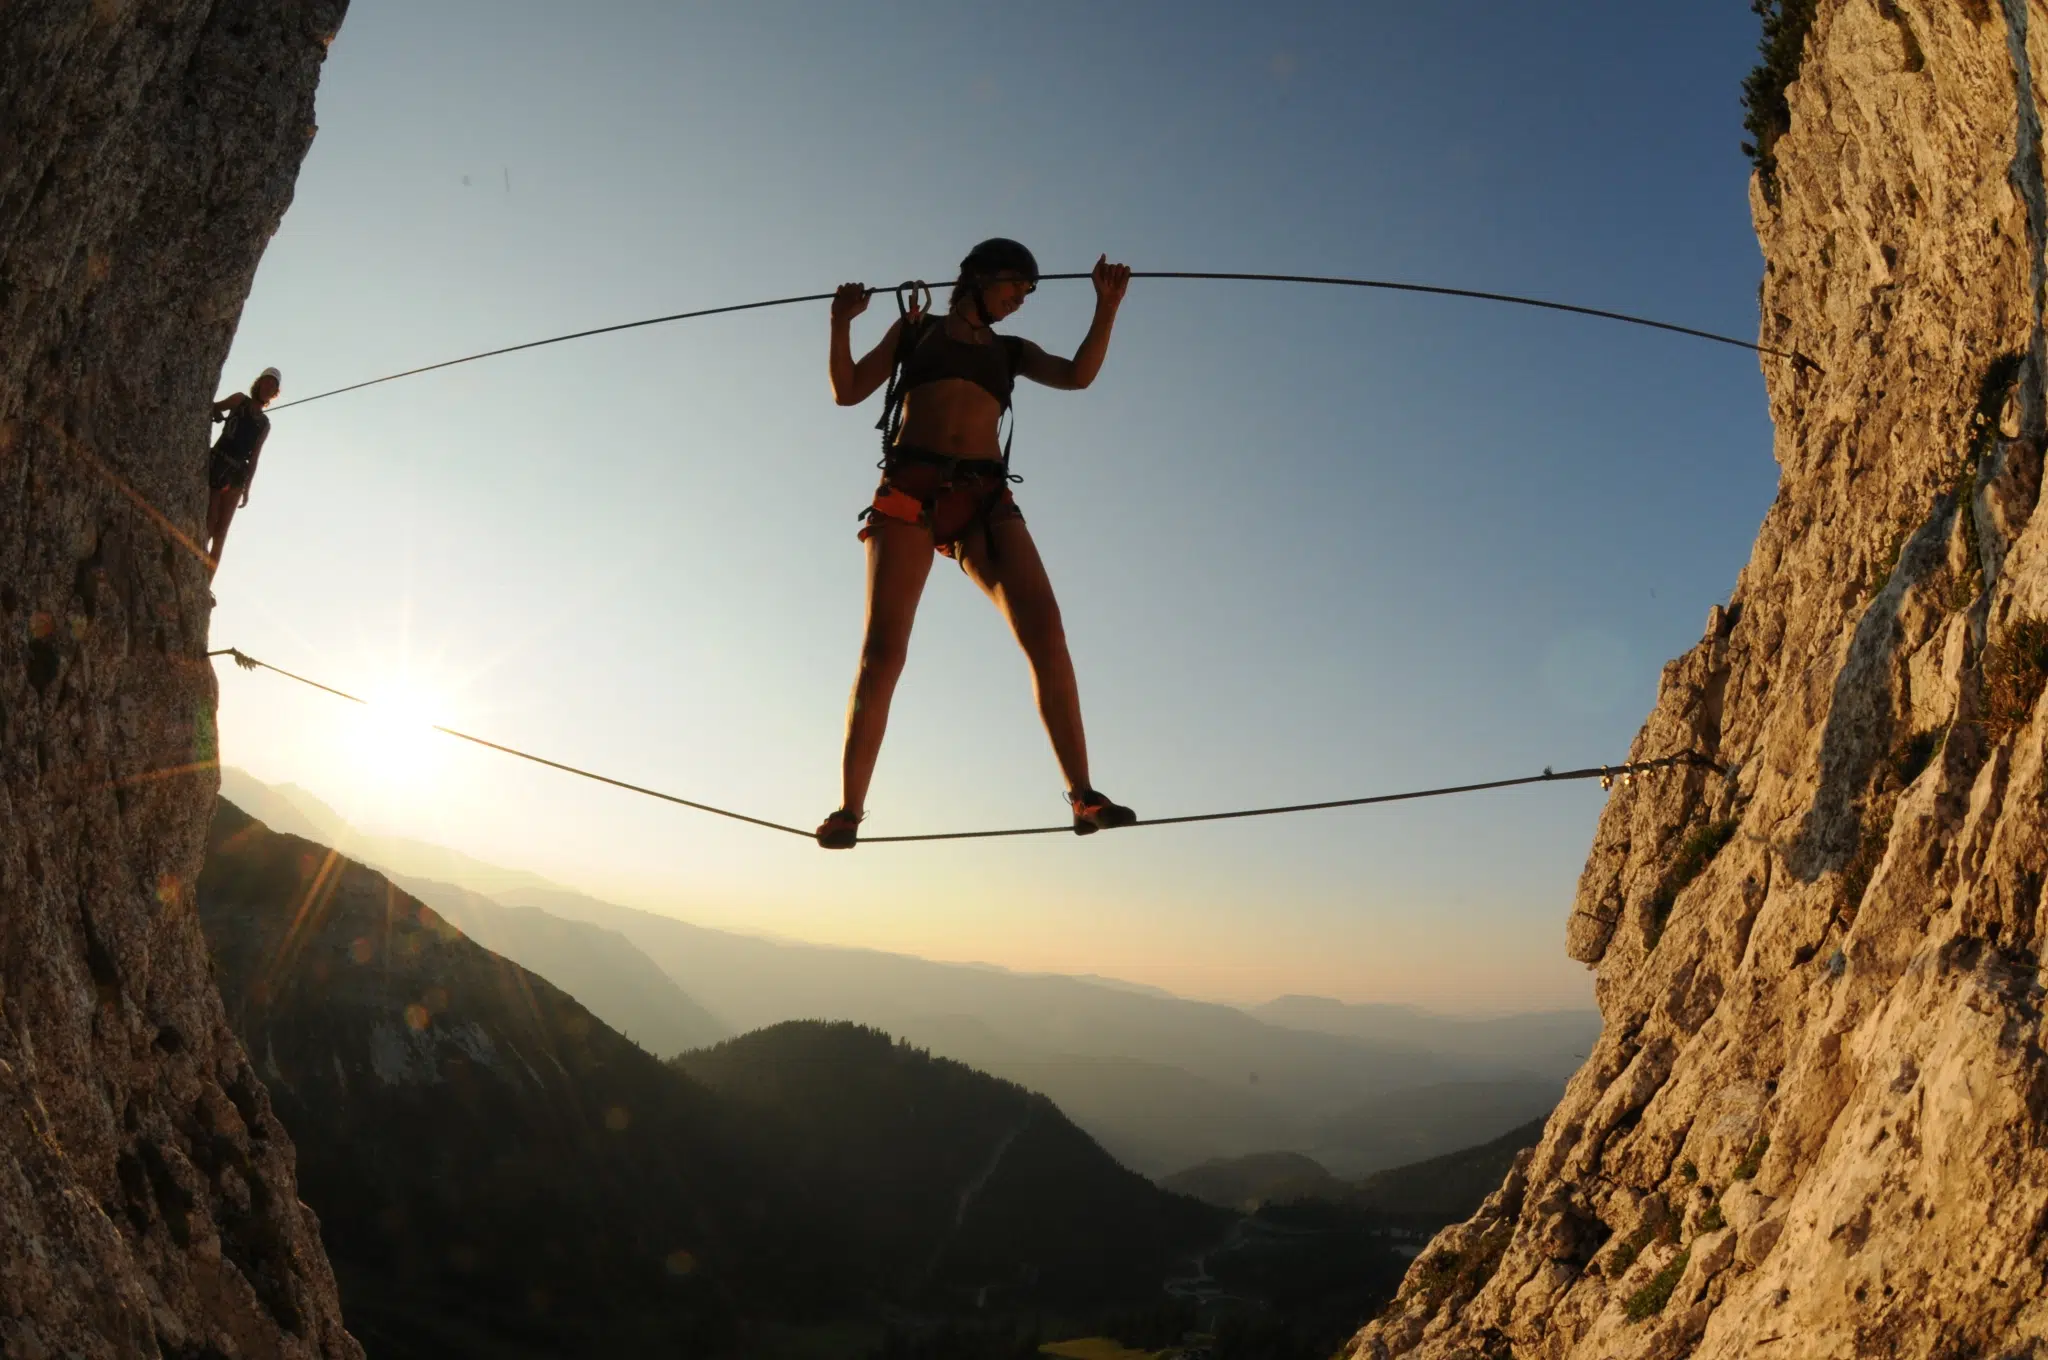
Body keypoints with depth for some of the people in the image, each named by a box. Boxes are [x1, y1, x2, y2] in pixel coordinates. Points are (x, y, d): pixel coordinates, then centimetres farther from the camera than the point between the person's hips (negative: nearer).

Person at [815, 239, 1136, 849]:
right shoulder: (916, 327, 22)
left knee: (1046, 634, -18)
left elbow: (1077, 376, 8)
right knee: (882, 652, -12)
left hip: (985, 499, 2)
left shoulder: (1011, 350, 26)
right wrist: (841, 324, -1)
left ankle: (1084, 796, -20)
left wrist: (1107, 305, -2)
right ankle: (848, 810, -8)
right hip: (910, 490, -2)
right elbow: (848, 391, 14)